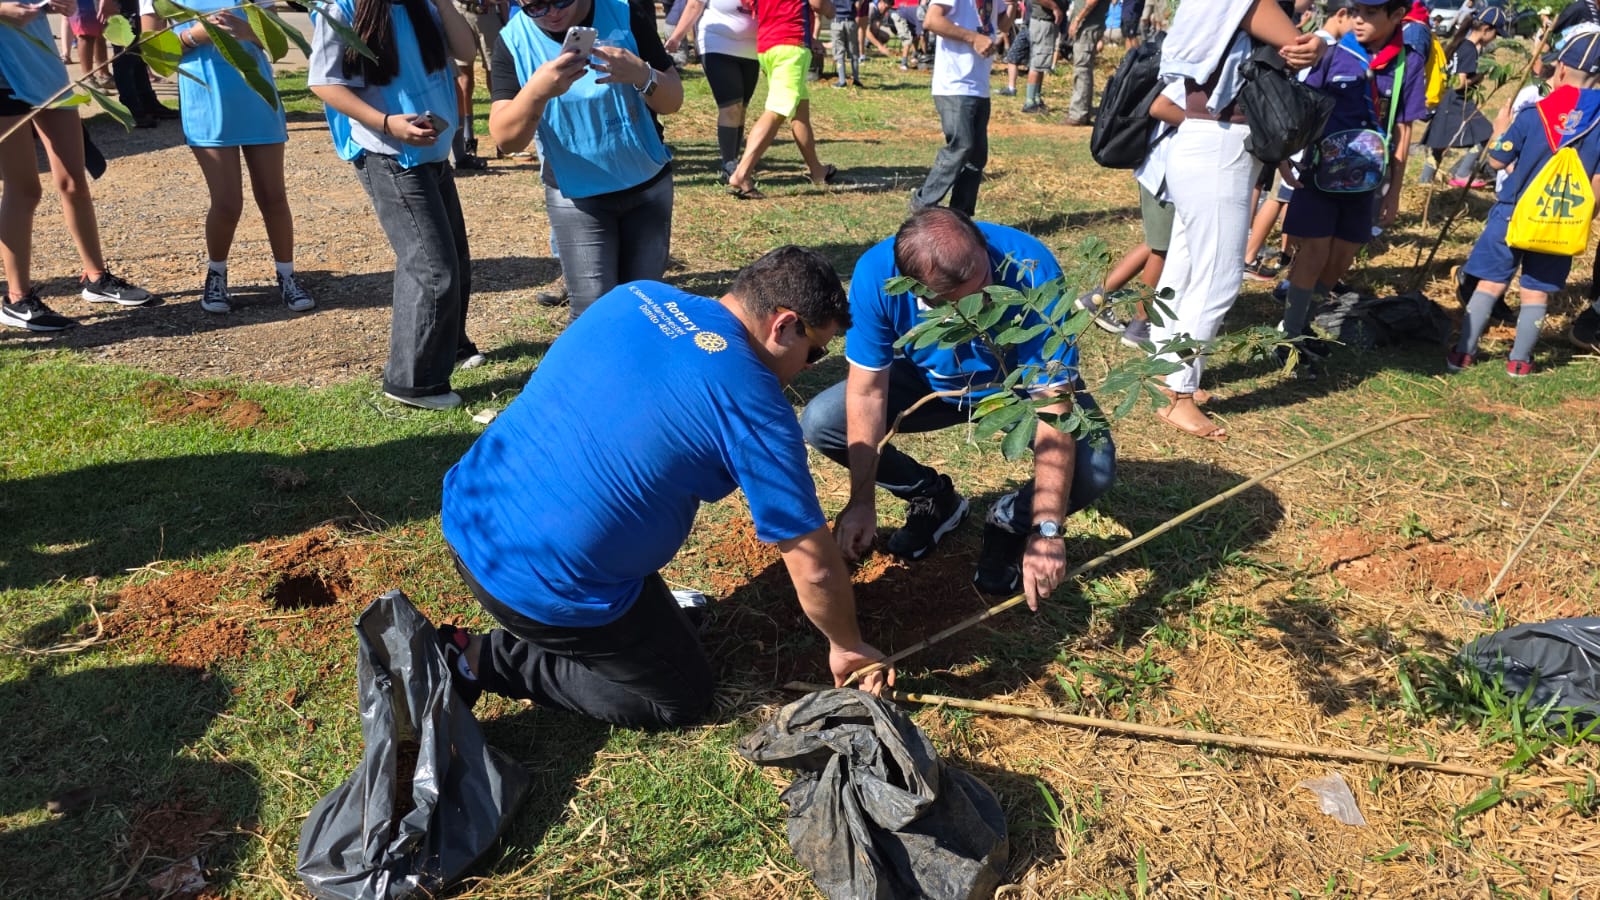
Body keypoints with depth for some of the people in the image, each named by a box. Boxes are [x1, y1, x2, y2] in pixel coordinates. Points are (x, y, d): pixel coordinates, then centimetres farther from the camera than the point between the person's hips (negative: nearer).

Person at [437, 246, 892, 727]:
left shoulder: (637, 295, 4)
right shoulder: (757, 408, -15)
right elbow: (814, 569, -8)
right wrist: (848, 646, 11)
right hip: (546, 589, -8)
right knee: (683, 700, 13)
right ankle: (484, 661, 6)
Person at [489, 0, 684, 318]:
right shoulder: (514, 40, -10)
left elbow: (673, 101, -9)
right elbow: (505, 138, -17)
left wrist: (642, 75, -32)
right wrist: (537, 91, -36)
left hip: (648, 186, 1)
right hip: (576, 197, -1)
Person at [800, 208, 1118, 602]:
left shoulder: (1030, 270, -37)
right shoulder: (875, 274, -31)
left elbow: (1054, 407, -37)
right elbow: (867, 394, -22)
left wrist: (1046, 530, -42)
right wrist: (862, 502, -23)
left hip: (1024, 386, -2)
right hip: (929, 381, 2)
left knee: (1093, 466, -30)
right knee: (819, 423, -16)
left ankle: (1011, 521, 4)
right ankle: (933, 497, 9)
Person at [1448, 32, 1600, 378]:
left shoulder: (1534, 113, -8)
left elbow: (1497, 160, -1)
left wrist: (1501, 130, 17)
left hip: (1513, 213, -1)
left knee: (1490, 283, 5)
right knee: (1536, 292, 10)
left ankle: (1464, 352, 6)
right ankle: (1519, 360, 15)